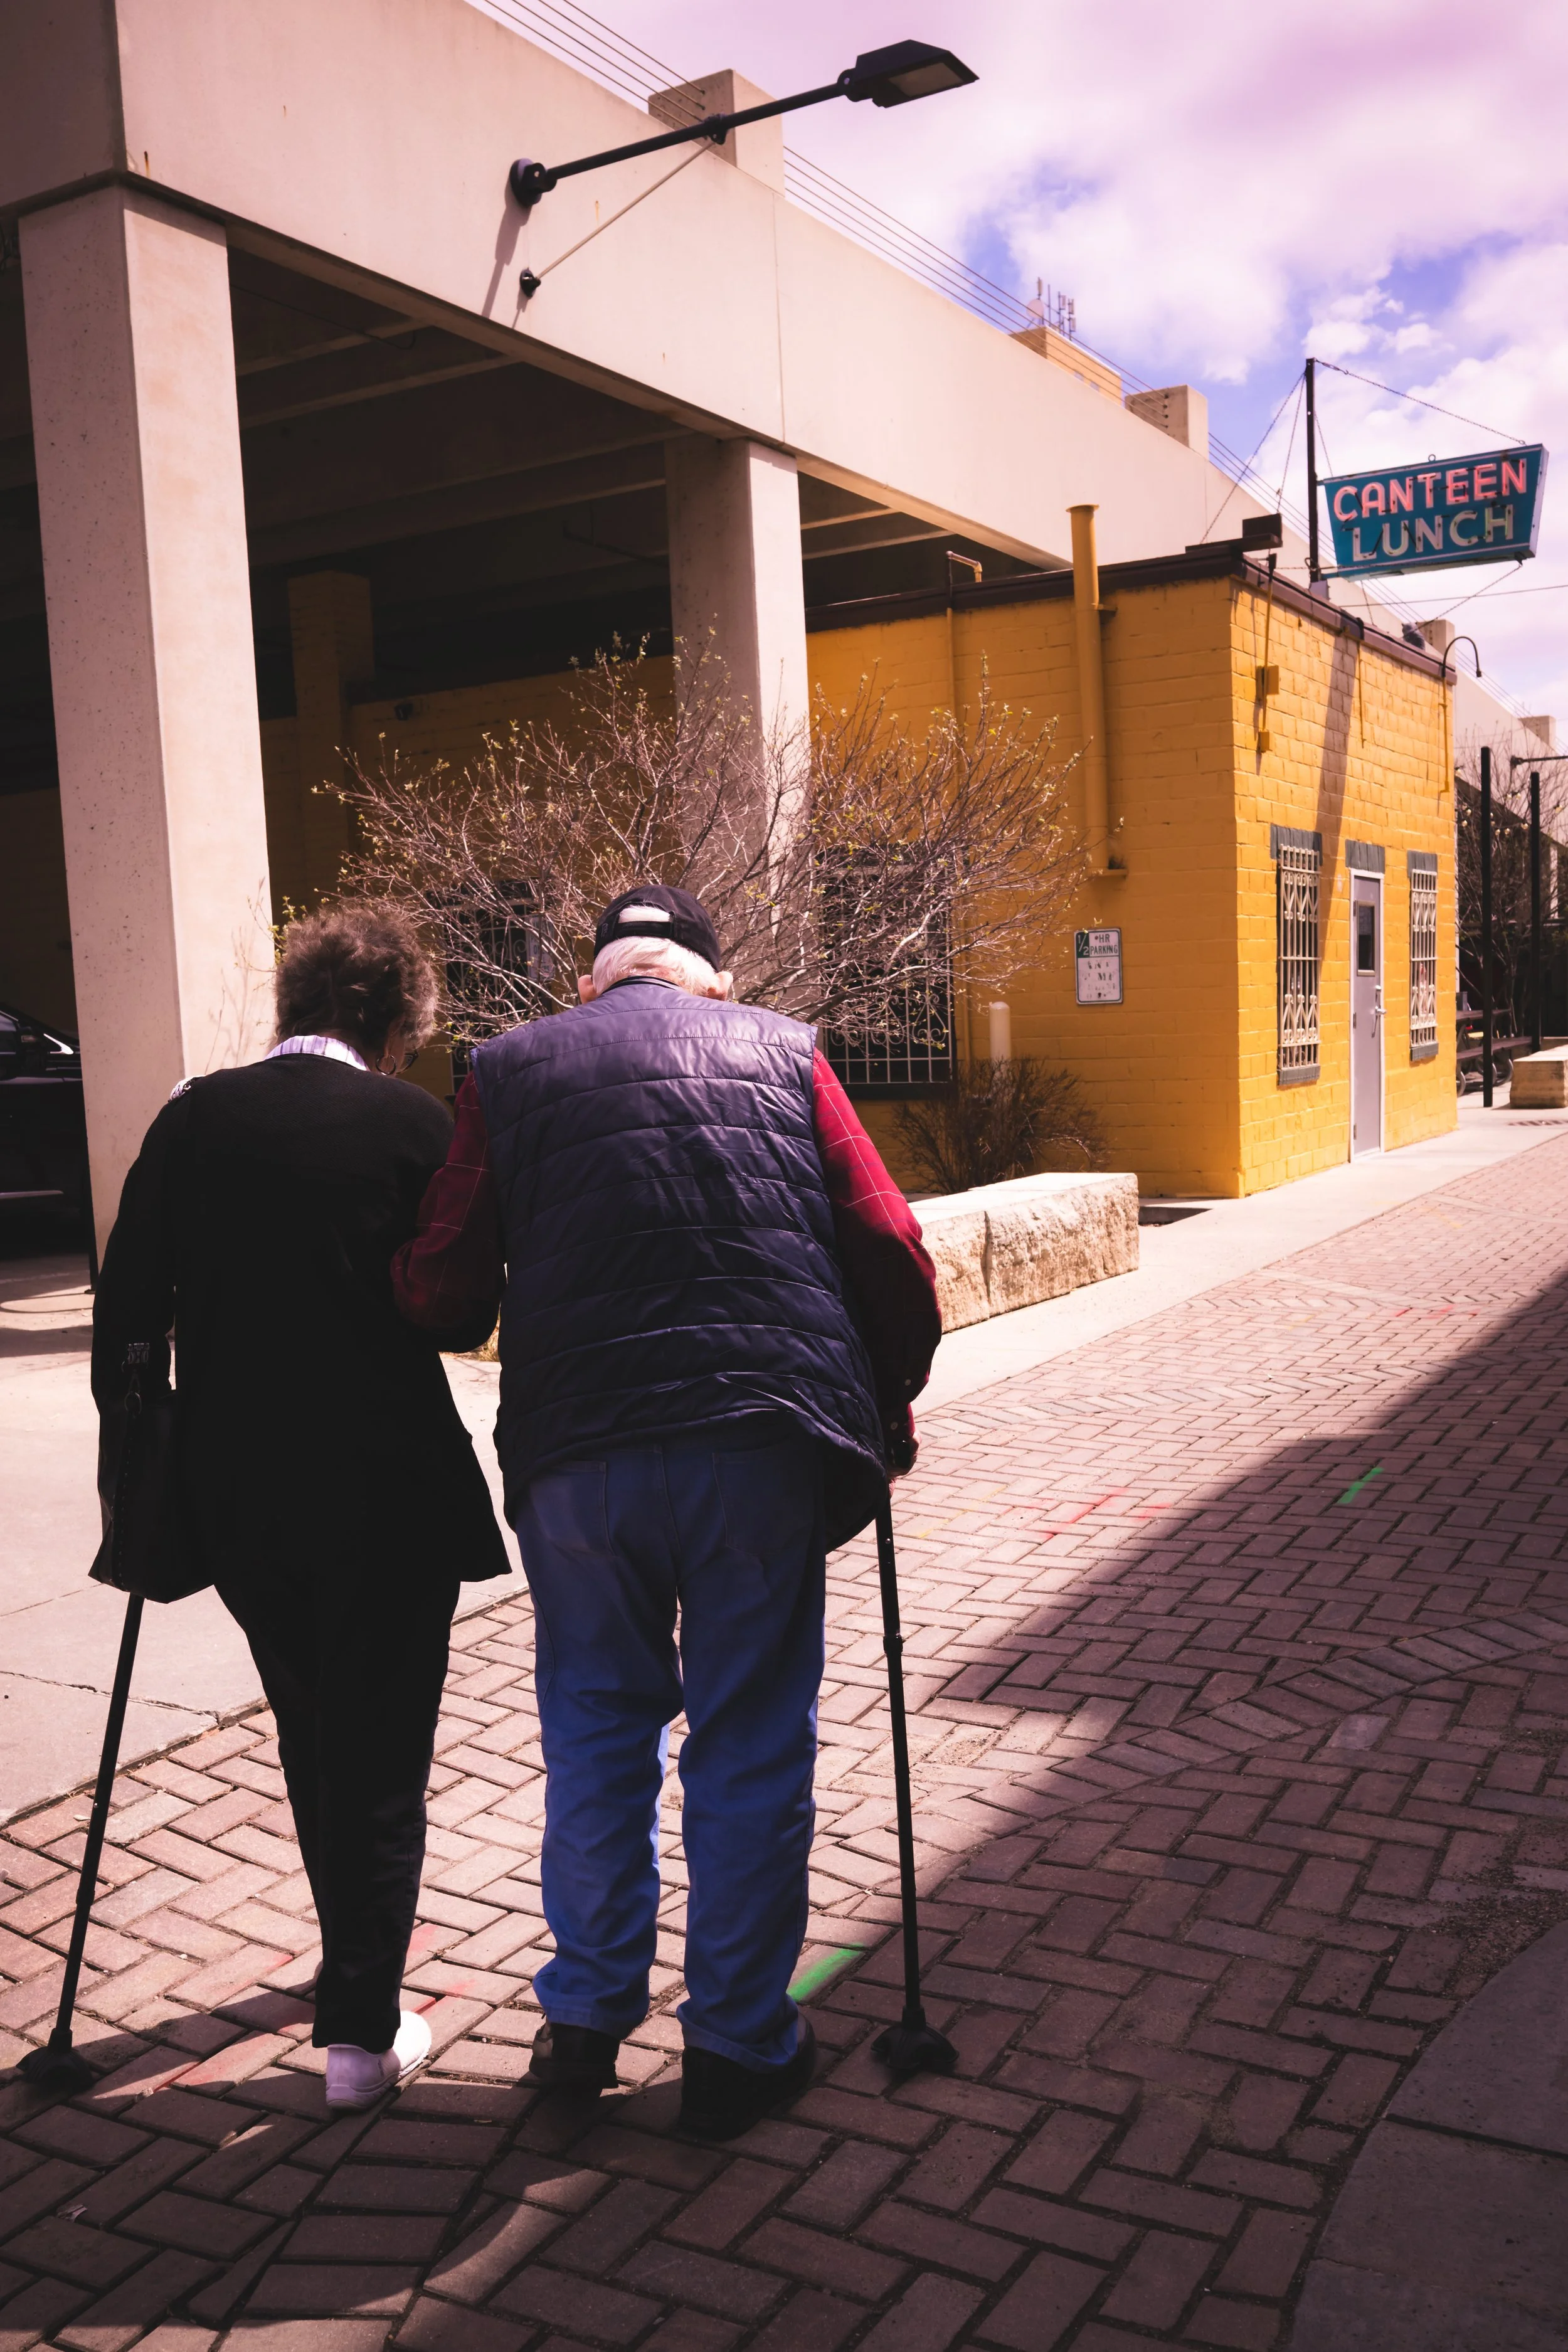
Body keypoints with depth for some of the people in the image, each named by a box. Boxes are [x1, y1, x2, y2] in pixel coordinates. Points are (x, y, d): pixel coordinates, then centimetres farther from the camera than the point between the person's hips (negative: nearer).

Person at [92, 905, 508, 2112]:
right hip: (387, 1492, -4)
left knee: (311, 1733, 23)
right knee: (383, 1753, 9)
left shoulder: (194, 1118, 0)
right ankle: (362, 2027, 12)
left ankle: (358, 1947, 42)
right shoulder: (417, 1125, -8)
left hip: (237, 1491, 4)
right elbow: (461, 1315, -5)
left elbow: (126, 1308, 0)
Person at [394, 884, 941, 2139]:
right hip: (766, 1439, 0)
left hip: (577, 1449, 1)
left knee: (598, 1725, 19)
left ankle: (587, 2015, 30)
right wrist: (886, 1406, 18)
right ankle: (740, 2045, 24)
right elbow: (891, 1252, 4)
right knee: (753, 1743, 13)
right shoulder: (783, 1050, 12)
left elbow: (435, 1287, 3)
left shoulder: (512, 1068, 12)